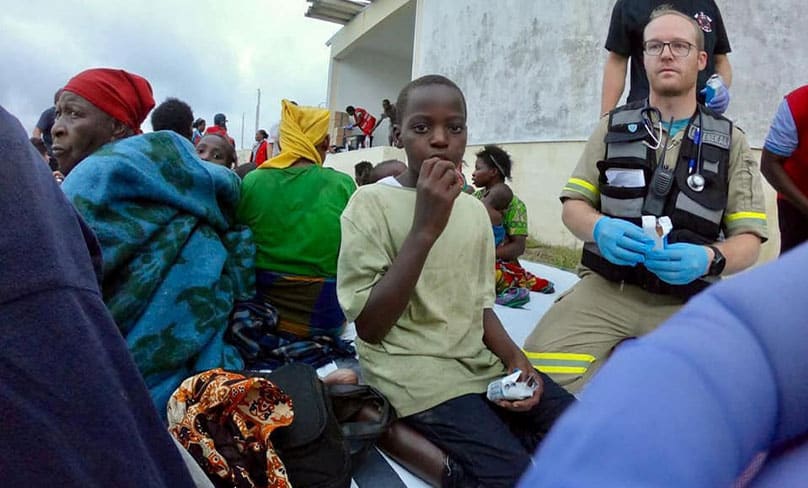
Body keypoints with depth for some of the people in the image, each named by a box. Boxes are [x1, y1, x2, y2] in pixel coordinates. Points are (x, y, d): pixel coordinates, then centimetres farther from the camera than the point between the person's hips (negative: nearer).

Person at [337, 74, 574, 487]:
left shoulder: (475, 210, 8)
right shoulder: (371, 203, -10)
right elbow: (368, 326, -17)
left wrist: (514, 357, -5)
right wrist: (425, 229, -24)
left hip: (481, 361, 7)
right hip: (412, 368, -6)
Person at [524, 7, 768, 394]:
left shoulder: (731, 141, 10)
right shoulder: (612, 127, 11)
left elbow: (749, 238, 6)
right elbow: (574, 204, 8)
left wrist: (710, 259, -18)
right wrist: (600, 229, -16)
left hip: (687, 301, 1)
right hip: (605, 288, -1)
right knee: (539, 377, -24)